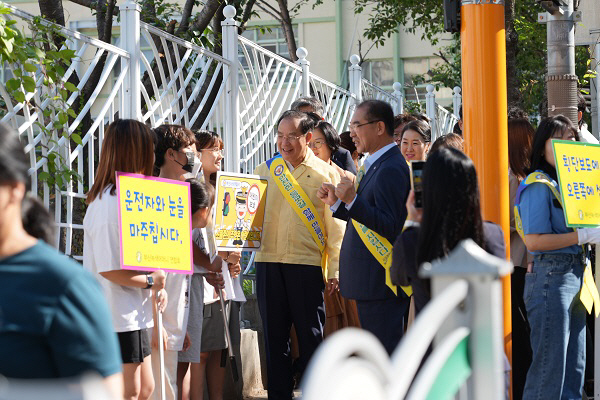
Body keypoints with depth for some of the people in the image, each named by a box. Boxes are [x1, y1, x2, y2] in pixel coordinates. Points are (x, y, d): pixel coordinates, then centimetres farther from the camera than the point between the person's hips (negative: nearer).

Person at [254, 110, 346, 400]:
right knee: (274, 335, 8)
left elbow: (336, 227, 1)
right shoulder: (265, 170, 10)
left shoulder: (325, 173, 1)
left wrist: (335, 271, -3)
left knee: (311, 335, 4)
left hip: (307, 265, -3)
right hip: (268, 262, 3)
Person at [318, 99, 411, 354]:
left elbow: (390, 226, -24)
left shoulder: (391, 169, -18)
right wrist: (337, 202, 9)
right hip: (371, 279, 11)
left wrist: (352, 200, -28)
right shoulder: (374, 165, 16)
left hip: (381, 282, -11)